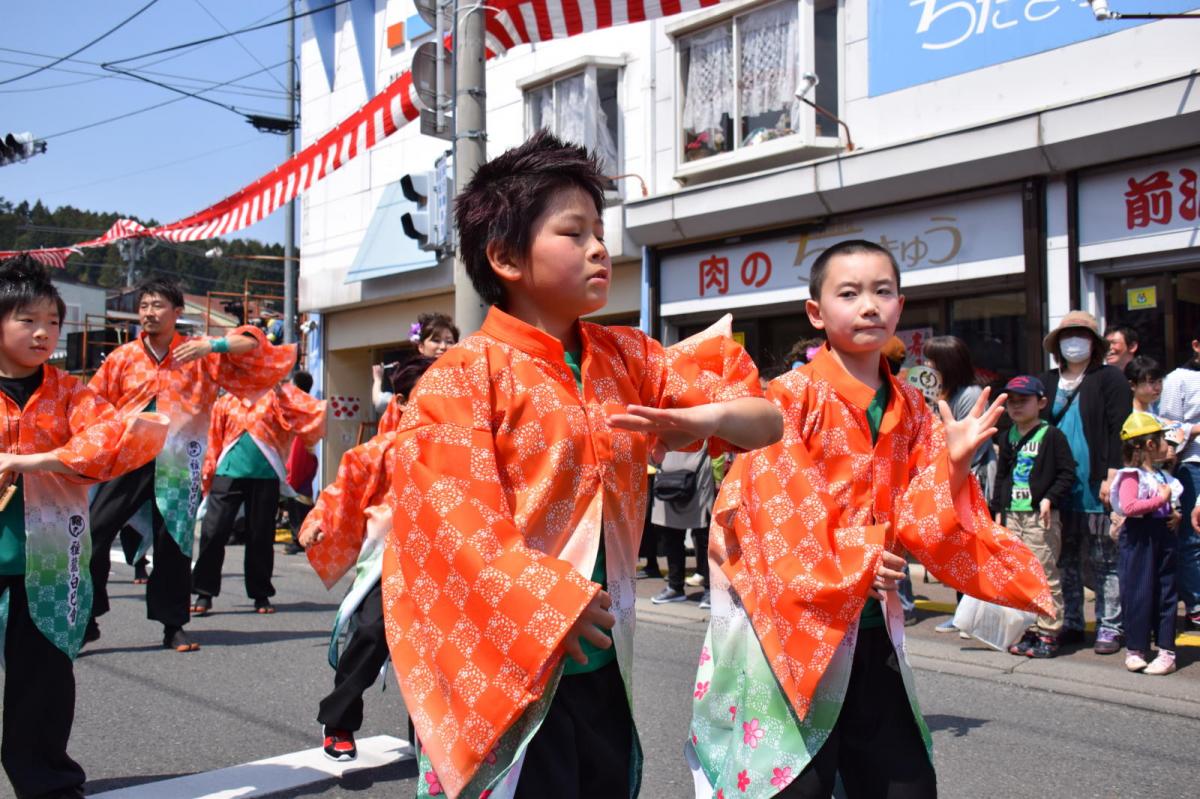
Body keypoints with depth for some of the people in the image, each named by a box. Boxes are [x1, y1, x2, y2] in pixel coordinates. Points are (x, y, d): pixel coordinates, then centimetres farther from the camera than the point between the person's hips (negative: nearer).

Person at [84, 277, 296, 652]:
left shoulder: (198, 354, 1)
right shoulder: (123, 357, 5)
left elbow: (253, 344, -5)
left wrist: (213, 345, -20)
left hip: (176, 465, -1)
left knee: (173, 544, 6)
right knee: (93, 535, -5)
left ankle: (173, 625, 18)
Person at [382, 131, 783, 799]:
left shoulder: (628, 360, 7)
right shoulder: (465, 377, -9)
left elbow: (767, 420, 8)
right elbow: (451, 520, -16)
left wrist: (706, 418, -14)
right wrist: (547, 603, -18)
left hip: (602, 663, 6)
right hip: (504, 669, -6)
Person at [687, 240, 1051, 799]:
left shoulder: (912, 411, 8)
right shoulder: (790, 397, -9)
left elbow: (918, 524, 3)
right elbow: (775, 507, -14)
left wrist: (954, 464, -12)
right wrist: (848, 560, -16)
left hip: (873, 627, 6)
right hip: (794, 626, -6)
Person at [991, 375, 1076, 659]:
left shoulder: (1051, 436, -5)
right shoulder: (1008, 437, 13)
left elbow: (1067, 473, -6)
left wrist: (1049, 499, -16)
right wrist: (998, 510, 15)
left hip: (1040, 515, -6)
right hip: (1013, 516, 7)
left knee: (1045, 574, -4)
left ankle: (1049, 634, 4)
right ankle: (1029, 630, 19)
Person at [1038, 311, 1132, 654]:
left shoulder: (1109, 378, 1)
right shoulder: (1046, 382, 13)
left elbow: (1119, 429, -6)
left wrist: (1112, 475, -15)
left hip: (1096, 487, -4)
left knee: (1104, 560, 1)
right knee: (1066, 559, 10)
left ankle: (1109, 627, 8)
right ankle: (1071, 623, 19)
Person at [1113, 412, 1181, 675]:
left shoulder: (1163, 476, 14)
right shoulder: (1131, 476, -12)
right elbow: (1128, 506, -26)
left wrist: (1175, 514, 6)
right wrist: (1160, 499, -21)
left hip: (1163, 536, 8)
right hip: (1140, 538, -8)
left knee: (1166, 595, 8)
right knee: (1139, 595, -2)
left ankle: (1167, 653, 14)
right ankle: (1135, 651, 9)